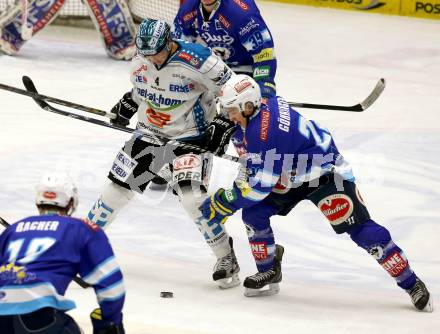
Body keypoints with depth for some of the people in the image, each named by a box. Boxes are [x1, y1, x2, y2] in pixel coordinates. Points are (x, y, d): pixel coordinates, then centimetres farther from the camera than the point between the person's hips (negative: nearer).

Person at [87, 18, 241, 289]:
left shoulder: (197, 61, -26)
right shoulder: (140, 61, -6)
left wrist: (222, 126, -19)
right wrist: (126, 106, 5)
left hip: (191, 137, -5)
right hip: (149, 133, 6)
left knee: (192, 196, -22)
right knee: (118, 188, 4)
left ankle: (226, 258, -6)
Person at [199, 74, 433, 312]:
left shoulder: (266, 130, -33)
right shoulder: (252, 116, -6)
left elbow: (262, 182, -32)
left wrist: (225, 203, -25)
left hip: (326, 172, -9)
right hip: (289, 176, 9)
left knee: (360, 229, -15)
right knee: (253, 212, -7)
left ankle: (411, 284, -6)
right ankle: (268, 273, 11)